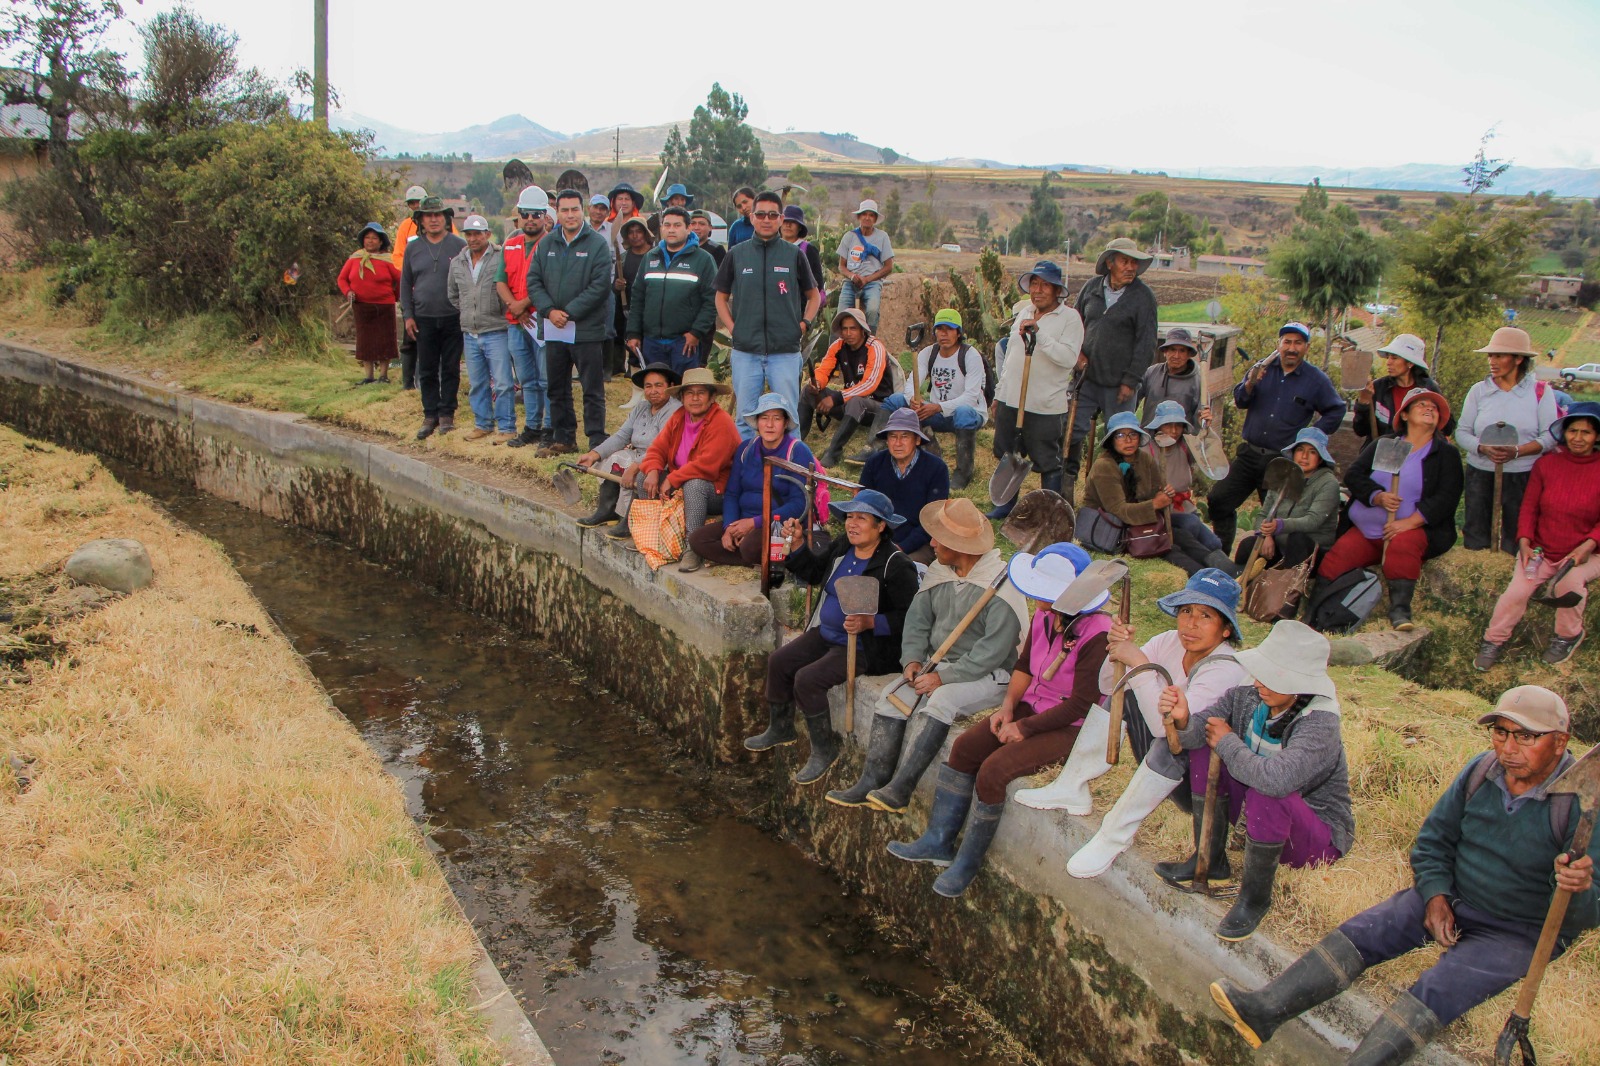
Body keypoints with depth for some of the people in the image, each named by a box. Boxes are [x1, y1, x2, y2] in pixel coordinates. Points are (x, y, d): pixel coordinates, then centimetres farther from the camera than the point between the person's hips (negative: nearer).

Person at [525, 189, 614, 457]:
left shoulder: (597, 244, -4)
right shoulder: (546, 244, 10)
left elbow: (600, 285, -12)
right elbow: (533, 280, 6)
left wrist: (569, 312, -15)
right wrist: (549, 310, -10)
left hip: (587, 330, -5)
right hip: (553, 330, 5)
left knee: (593, 390, 0)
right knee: (557, 389, 13)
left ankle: (597, 442, 5)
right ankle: (563, 438, 24)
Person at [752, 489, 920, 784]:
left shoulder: (896, 566, -20)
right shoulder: (841, 546, 2)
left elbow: (909, 616, -20)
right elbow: (812, 572, 16)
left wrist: (869, 622, -30)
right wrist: (796, 543, 1)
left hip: (864, 647, -9)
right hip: (826, 633, 9)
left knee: (807, 679, -22)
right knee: (778, 661, 5)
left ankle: (824, 749, -2)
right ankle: (780, 729, 27)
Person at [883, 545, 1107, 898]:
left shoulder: (1097, 635, -25)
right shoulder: (1044, 617, -3)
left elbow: (1082, 704, -23)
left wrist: (1024, 728, -19)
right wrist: (1009, 704, -3)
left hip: (1071, 727, -8)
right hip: (1033, 707, 8)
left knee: (993, 770, -21)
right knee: (966, 746, -6)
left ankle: (969, 861, -1)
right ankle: (938, 841, 5)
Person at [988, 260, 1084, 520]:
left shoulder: (1070, 318, -9)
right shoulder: (1023, 312, 12)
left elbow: (1069, 357, -24)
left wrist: (1039, 332, -28)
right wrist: (998, 393, 20)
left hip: (1045, 405, -7)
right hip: (1010, 400, 7)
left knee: (1048, 462, 1)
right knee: (1008, 456, 17)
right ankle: (1008, 504, 33)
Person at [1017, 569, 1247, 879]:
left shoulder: (1227, 670, -26)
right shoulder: (1171, 642, -7)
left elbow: (1168, 725, -38)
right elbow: (1108, 687, -3)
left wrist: (1139, 663, -38)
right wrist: (1119, 651, -23)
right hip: (1164, 765, 7)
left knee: (1172, 742, -36)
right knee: (1123, 691, -7)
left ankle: (1114, 836, -22)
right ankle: (1072, 788, -3)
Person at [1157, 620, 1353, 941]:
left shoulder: (1320, 724, -29)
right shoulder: (1246, 698, -10)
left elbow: (1276, 778, -45)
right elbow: (1195, 731, -18)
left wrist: (1228, 742, -28)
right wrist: (1182, 720, -43)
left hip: (1321, 837, -6)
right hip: (1260, 819, 7)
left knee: (1267, 792, -37)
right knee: (1205, 744, -9)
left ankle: (1255, 896, -11)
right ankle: (1209, 860, 2)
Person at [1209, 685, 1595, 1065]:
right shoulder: (1480, 771, -3)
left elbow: (1588, 911, -22)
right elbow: (1433, 840, 10)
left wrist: (1578, 888, -46)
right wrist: (1436, 897, -5)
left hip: (1520, 933, -5)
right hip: (1451, 898, 5)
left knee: (1436, 990, -27)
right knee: (1362, 933, -13)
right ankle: (1264, 1010, -22)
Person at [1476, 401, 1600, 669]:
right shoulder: (1546, 463, 1)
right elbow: (1529, 507, 5)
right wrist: (1524, 541, -9)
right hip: (1541, 549, 1)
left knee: (1571, 581, -31)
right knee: (1516, 591, -21)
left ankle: (1568, 635, -3)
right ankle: (1494, 639, 3)